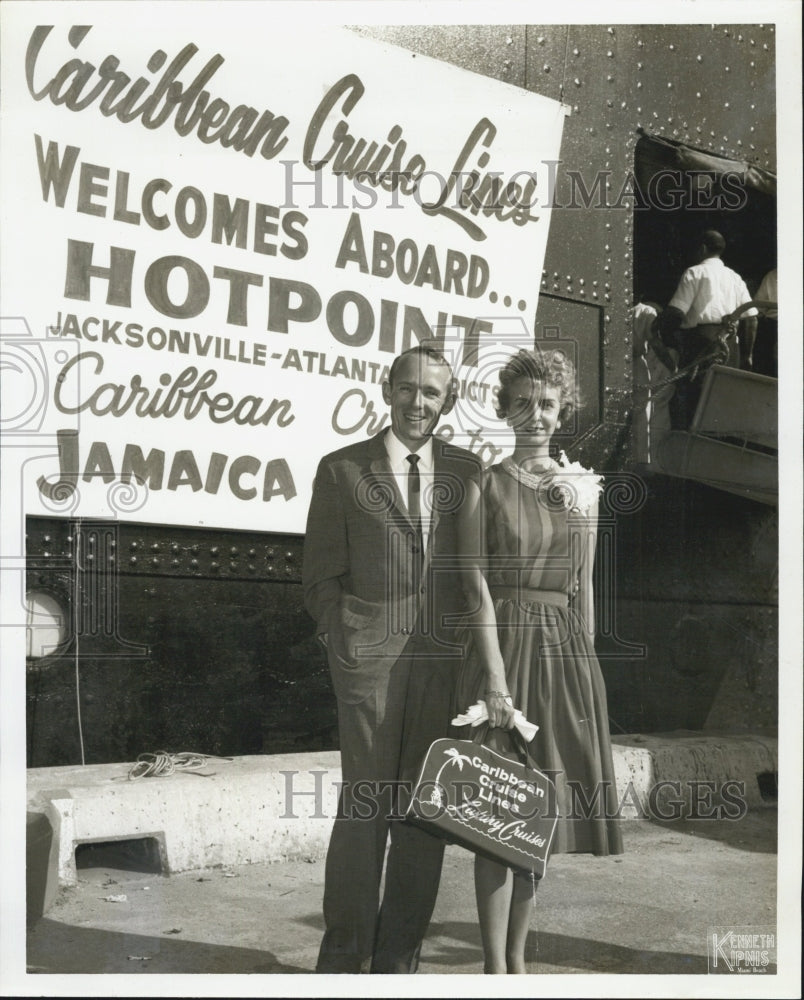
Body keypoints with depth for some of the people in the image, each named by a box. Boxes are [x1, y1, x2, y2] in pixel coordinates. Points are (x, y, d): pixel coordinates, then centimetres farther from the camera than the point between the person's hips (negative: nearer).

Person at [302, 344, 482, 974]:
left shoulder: (467, 471, 12)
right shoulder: (342, 470, 5)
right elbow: (323, 574, 6)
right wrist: (342, 642, -4)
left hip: (446, 659, 3)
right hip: (371, 655, -3)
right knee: (365, 804, -1)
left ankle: (400, 956, 19)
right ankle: (344, 957, 13)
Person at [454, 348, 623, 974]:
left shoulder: (583, 487, 11)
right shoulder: (485, 486, -1)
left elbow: (584, 588, 14)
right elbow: (478, 588, -8)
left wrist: (586, 663, 9)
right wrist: (496, 679, -16)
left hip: (566, 652, 4)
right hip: (504, 646, -4)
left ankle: (518, 955, 20)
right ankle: (495, 964, 6)